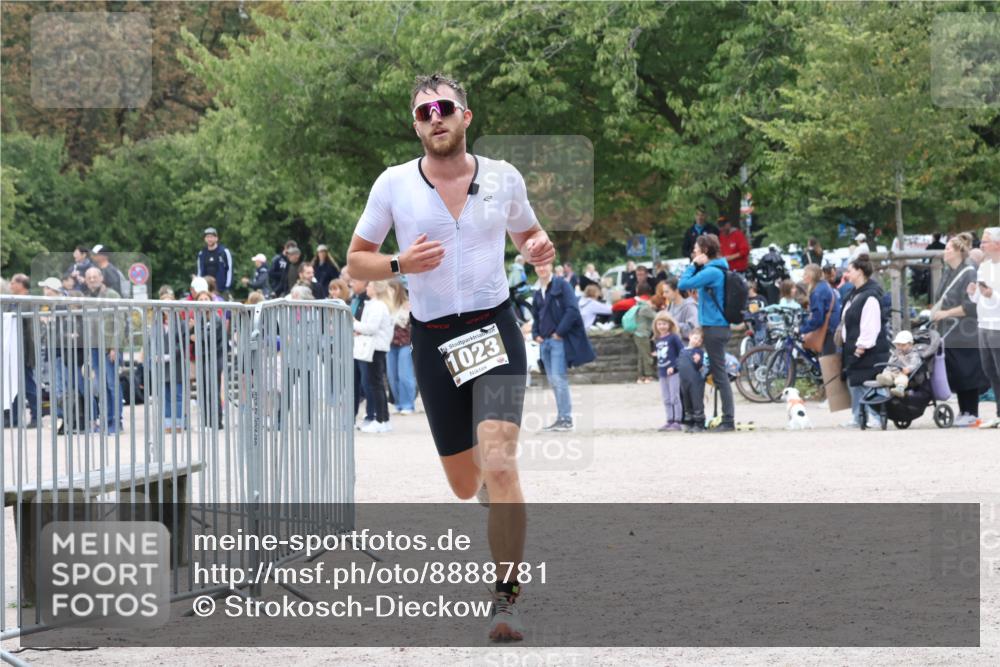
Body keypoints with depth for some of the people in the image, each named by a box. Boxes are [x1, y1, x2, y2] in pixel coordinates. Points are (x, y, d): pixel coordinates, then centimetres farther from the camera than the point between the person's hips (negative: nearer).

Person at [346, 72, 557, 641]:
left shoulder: (504, 178, 3)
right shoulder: (394, 185, 0)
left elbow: (529, 234, 21)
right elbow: (357, 261, 7)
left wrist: (540, 251, -3)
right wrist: (401, 264, -13)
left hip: (495, 330, -1)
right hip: (434, 341, 1)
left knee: (499, 465, -21)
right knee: (464, 484, 9)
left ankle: (508, 599, -13)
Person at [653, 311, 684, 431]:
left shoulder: (674, 337, -8)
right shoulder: (657, 340, 11)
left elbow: (682, 352, -12)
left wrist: (674, 366, -18)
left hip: (673, 372, -7)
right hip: (662, 373, 7)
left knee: (675, 398, -5)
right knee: (666, 399, 11)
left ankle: (677, 422, -3)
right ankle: (670, 421, 17)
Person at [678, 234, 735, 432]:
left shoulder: (712, 272, -17)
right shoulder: (715, 269, 14)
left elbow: (683, 284, -19)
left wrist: (694, 265, -10)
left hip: (715, 328, -10)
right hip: (715, 327, 10)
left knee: (719, 374, -8)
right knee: (718, 373, 13)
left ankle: (729, 420, -8)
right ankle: (727, 418, 17)